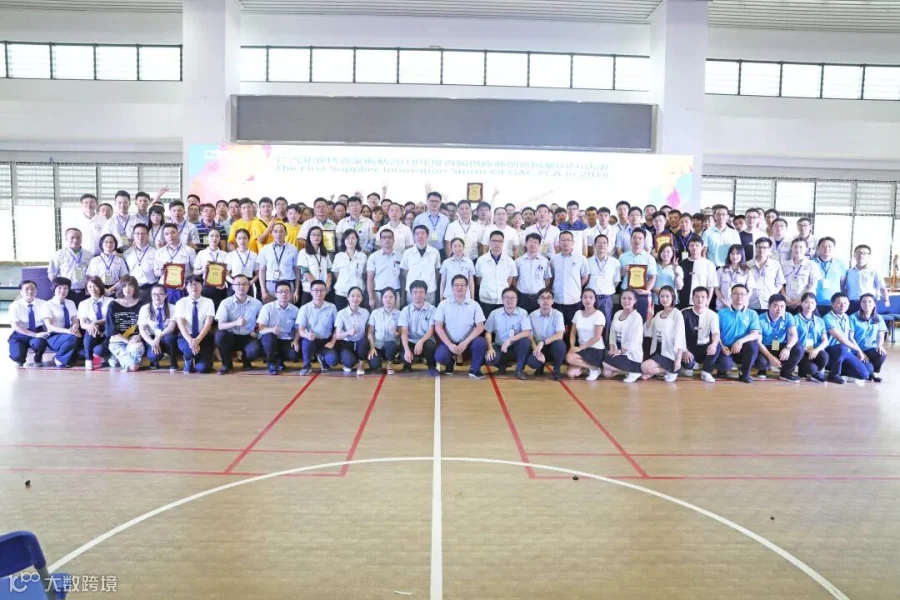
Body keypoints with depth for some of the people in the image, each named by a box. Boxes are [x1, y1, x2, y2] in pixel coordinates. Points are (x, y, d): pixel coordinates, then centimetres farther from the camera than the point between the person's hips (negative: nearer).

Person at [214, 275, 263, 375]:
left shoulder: (256, 303, -4)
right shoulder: (226, 303, -8)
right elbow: (220, 326, -16)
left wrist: (257, 332, 0)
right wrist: (236, 323, -33)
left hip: (248, 337, 0)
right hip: (231, 337, 0)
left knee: (256, 350, -32)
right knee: (219, 335, -33)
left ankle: (246, 361, 9)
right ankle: (227, 364, -6)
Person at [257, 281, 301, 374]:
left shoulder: (295, 310, -3)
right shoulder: (267, 307, -12)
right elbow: (260, 328, -18)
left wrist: (295, 340, -14)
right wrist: (271, 329, -39)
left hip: (286, 340, 2)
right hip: (269, 340, -2)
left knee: (295, 354, -26)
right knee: (269, 336, -36)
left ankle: (278, 360, 11)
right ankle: (273, 363, -10)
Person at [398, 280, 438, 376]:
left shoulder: (431, 309, -3)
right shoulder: (405, 310, -2)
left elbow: (431, 331, -8)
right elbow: (403, 332, -11)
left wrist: (421, 342, -28)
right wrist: (407, 350, -27)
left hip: (425, 341, 0)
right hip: (411, 342, 0)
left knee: (430, 345, -36)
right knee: (405, 356, -32)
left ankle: (432, 366, -3)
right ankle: (408, 364, 9)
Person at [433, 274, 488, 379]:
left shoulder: (474, 305, -1)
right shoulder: (443, 304, -2)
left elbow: (480, 327, -5)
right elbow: (438, 327, -3)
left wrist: (465, 342, -17)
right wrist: (450, 344, -15)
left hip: (467, 341, 0)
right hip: (449, 342, 0)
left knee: (481, 342, -31)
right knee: (440, 356, -29)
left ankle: (474, 369, -4)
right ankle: (451, 361, 11)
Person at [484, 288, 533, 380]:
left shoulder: (523, 313, -9)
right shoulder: (495, 313, -3)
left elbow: (527, 333, -20)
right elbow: (488, 332, -1)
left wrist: (510, 340, -30)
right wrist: (490, 348, -17)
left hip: (516, 347, -1)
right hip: (500, 346, 1)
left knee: (526, 340, -33)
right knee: (489, 359, -30)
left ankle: (519, 369, -10)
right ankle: (503, 365, 10)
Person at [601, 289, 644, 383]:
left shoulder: (636, 317, -13)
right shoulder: (617, 314, 9)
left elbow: (634, 340, -18)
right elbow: (612, 333, 9)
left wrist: (621, 351, -17)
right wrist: (612, 349, -4)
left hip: (631, 354, -7)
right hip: (619, 350, 7)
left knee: (606, 363, -20)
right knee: (606, 374, -9)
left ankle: (634, 371, -5)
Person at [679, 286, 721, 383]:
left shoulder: (712, 315, -6)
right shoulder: (684, 313, -9)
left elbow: (716, 333, -21)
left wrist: (714, 344, -44)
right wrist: (684, 350, -26)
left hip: (704, 348, 1)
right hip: (688, 348, -1)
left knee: (717, 347, -31)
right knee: (685, 358, -34)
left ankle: (706, 372, -10)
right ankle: (691, 365, 7)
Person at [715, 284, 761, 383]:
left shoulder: (752, 314, 6)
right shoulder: (722, 312, 4)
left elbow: (755, 334, -7)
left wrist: (740, 341, -25)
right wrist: (722, 346, -17)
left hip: (742, 349, 2)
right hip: (726, 348, -2)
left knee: (753, 343, -32)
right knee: (726, 365, -34)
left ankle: (745, 374, -11)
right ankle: (722, 369, 9)